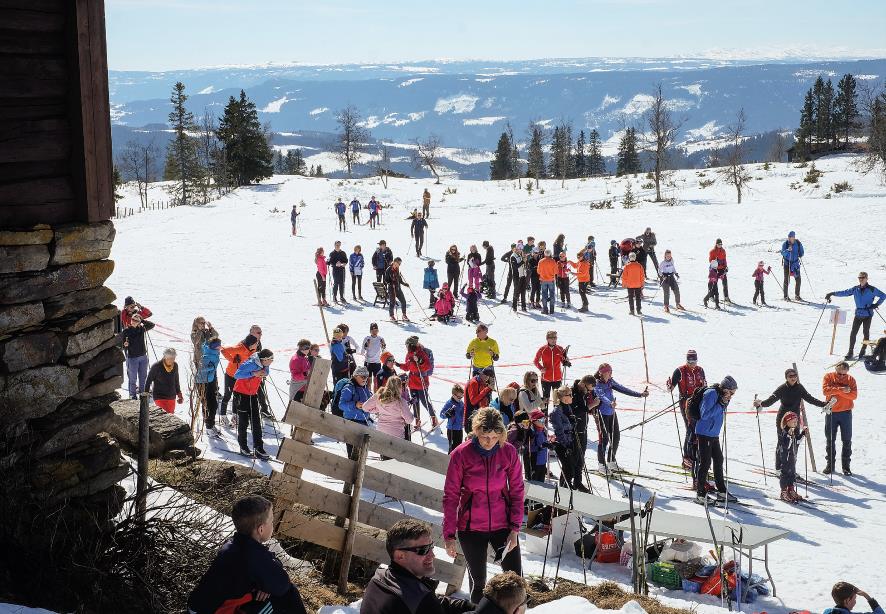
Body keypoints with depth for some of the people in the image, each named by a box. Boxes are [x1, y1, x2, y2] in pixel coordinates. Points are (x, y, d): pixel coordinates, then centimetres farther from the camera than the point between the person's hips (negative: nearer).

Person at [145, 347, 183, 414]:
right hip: (159, 397, -5)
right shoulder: (156, 366, -14)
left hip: (171, 397, 5)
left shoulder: (175, 365, 0)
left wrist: (179, 393, 21)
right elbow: (148, 381, -4)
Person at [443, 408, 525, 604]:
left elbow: (517, 491, 0)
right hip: (471, 528, -1)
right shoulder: (461, 454, -11)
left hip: (503, 526, 1)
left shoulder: (509, 452, -7)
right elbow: (450, 497, -5)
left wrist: (515, 528, -6)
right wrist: (449, 535, -5)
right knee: (478, 581, 9)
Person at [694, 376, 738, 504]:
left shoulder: (721, 395, 9)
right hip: (704, 434, -10)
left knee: (718, 460, 14)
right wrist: (720, 404, -23)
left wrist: (725, 404, -1)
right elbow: (704, 415, -24)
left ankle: (722, 492, 24)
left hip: (714, 435, 10)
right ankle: (700, 493, 1)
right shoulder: (711, 394, -19)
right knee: (705, 463, -7)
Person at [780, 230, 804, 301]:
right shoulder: (785, 244, -9)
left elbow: (801, 252, 8)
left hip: (795, 262, 3)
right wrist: (788, 250, -36)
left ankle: (797, 296, 15)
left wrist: (800, 256, -13)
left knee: (798, 279, 1)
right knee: (786, 279, -4)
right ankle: (786, 296, 3)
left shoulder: (798, 244, -3)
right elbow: (782, 253, -18)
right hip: (787, 263, -3)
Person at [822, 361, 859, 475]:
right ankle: (830, 464, 17)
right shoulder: (828, 377, -1)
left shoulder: (850, 379, -1)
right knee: (830, 440, 8)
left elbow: (854, 395, -13)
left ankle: (846, 465, 10)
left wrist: (836, 391, -23)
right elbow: (825, 390, -17)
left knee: (847, 440, 2)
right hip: (831, 413, 0)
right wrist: (842, 389, -25)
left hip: (846, 413, 0)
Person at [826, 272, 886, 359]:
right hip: (858, 314, 3)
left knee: (866, 333, 5)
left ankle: (863, 351, 17)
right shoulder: (855, 289, 6)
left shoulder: (872, 289, -4)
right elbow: (845, 292, 3)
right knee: (853, 333, -3)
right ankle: (850, 352, 3)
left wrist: (876, 304, -6)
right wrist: (833, 293, -6)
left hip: (868, 314, -3)